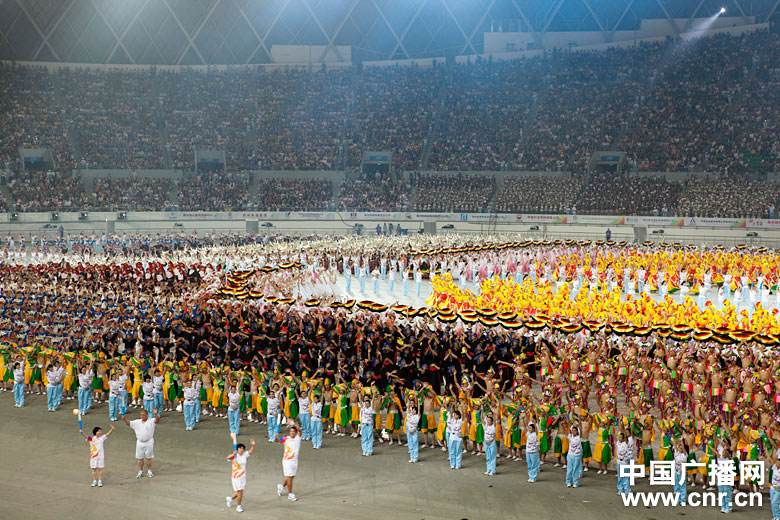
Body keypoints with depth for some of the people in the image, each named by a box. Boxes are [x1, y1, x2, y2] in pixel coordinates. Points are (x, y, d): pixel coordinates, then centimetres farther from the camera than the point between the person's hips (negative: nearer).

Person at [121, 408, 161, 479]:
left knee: (149, 457, 8)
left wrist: (156, 414, -49)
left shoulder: (151, 421, -10)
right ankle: (140, 471, 24)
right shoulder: (137, 422, 3)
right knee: (140, 458, 11)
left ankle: (149, 471, 22)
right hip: (139, 442, 4)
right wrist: (125, 419, -23)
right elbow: (128, 423, 0)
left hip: (149, 442, -3)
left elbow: (157, 420, -27)